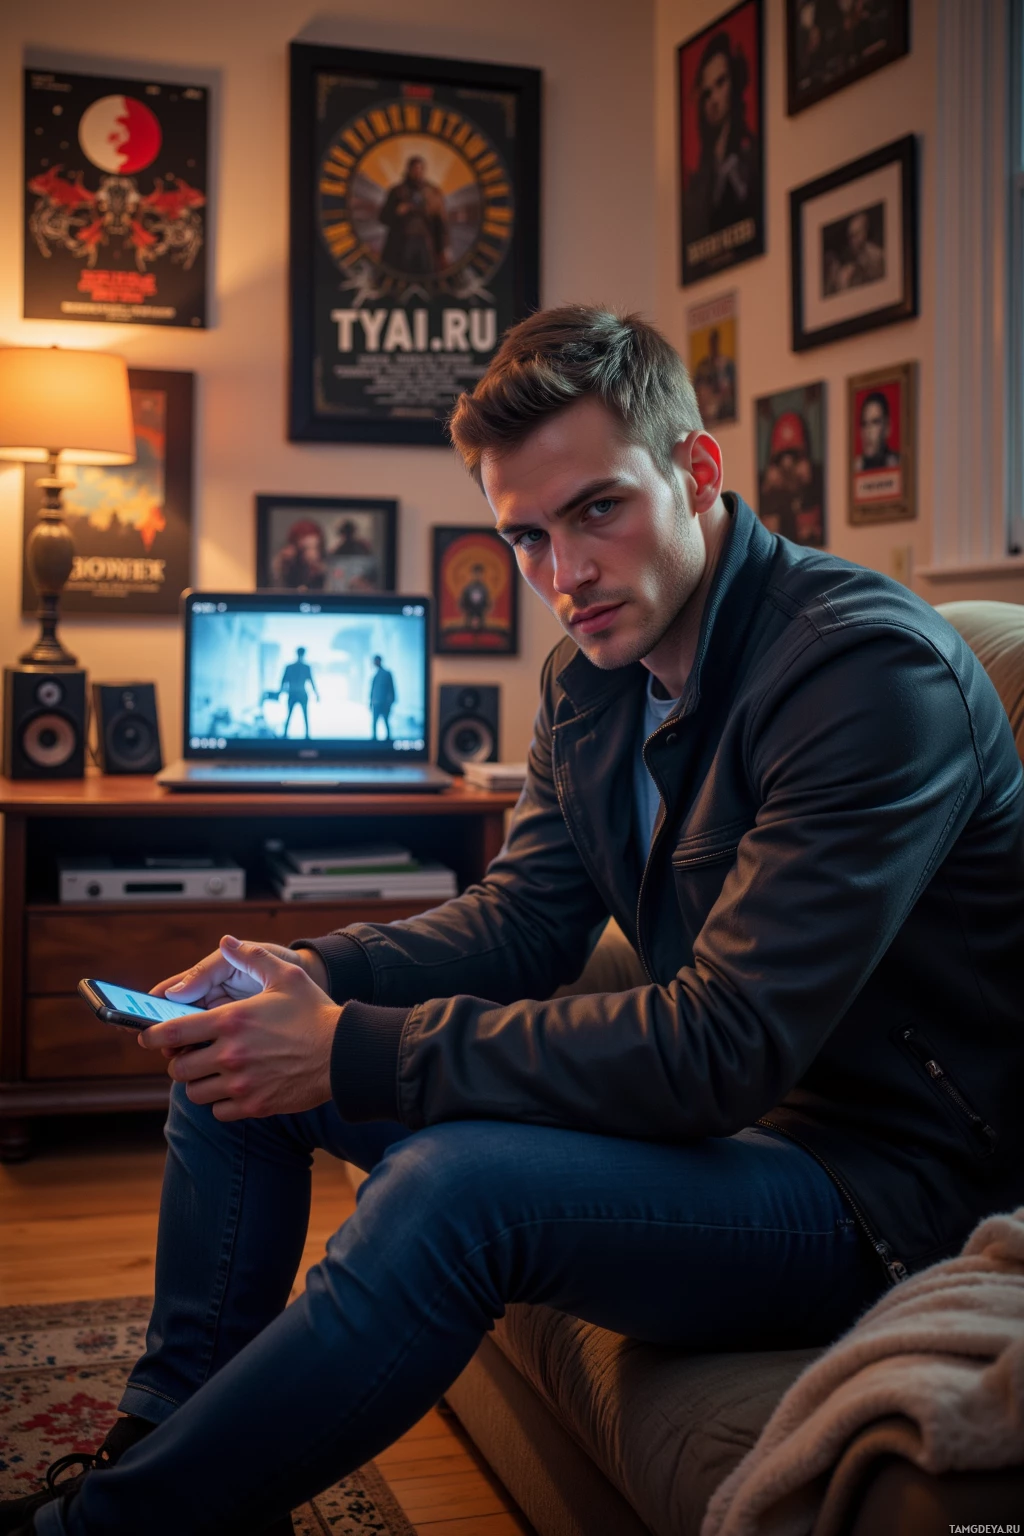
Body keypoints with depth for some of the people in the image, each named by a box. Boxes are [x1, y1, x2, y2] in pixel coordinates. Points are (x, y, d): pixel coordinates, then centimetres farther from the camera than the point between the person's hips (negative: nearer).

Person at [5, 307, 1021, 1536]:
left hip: (875, 1171, -8)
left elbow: (723, 1048, -30)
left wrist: (355, 1054, -29)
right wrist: (312, 975, -11)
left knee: (456, 1189, -34)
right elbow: (522, 921, 9)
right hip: (704, 1096, 8)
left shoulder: (872, 668, -24)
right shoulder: (591, 673, 3)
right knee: (238, 1045, 6)